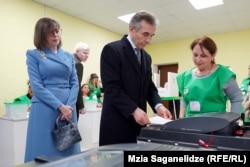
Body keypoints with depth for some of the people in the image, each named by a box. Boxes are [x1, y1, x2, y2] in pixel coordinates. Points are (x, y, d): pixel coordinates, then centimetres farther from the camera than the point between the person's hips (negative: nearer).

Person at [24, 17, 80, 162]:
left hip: (68, 108, 4)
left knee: (68, 152, 10)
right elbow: (36, 86, -7)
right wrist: (60, 106, -15)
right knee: (44, 154, 3)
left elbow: (75, 83, 7)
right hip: (45, 110, -3)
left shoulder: (69, 56, 13)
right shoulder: (33, 55, 2)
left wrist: (69, 106, -9)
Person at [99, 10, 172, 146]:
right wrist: (133, 110, -22)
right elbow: (111, 87, -16)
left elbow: (149, 86, 13)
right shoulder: (112, 50, -9)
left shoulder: (147, 57, 14)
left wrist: (158, 105, -5)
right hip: (117, 122, -6)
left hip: (138, 122, 7)